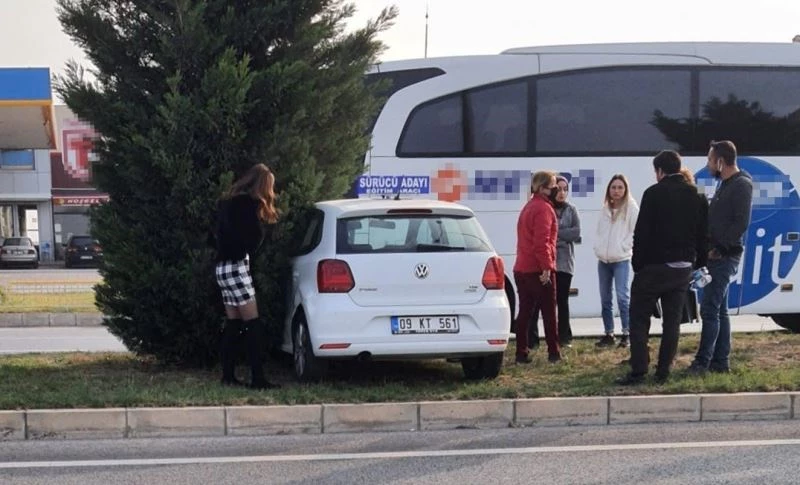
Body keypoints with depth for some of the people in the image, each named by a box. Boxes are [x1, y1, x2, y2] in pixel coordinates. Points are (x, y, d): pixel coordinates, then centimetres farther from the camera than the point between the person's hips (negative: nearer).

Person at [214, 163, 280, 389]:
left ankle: (228, 375, 11)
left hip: (223, 267, 9)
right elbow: (254, 238, -11)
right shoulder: (247, 204, -12)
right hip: (236, 267, -9)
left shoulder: (229, 201, 15)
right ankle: (257, 378, -11)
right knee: (252, 324, -9)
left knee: (233, 324, 10)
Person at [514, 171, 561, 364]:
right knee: (549, 312, 1)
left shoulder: (528, 207, 18)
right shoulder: (544, 208, -12)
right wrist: (546, 267, -21)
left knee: (524, 312, 7)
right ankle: (554, 353, 5)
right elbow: (542, 241, -21)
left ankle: (521, 354, 6)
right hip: (539, 269, -8)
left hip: (522, 268, 8)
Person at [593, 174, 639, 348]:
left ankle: (626, 334, -7)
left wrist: (623, 248, -11)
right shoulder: (605, 208, 13)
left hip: (621, 259, -6)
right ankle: (608, 334, 15)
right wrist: (598, 248, 4)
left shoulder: (631, 208, -3)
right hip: (603, 260, 6)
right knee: (605, 299, 8)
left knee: (622, 297, -13)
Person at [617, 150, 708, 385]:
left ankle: (639, 371, -5)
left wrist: (637, 264, -4)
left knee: (639, 319, 1)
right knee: (672, 321, 9)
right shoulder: (696, 196, 8)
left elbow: (642, 233, -11)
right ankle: (663, 371, 8)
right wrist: (698, 262, 16)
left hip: (654, 266, -5)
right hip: (683, 267, 5)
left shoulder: (654, 193, -9)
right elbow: (702, 234, 10)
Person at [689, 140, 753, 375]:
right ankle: (721, 361, 16)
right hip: (717, 256, 10)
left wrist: (718, 248, -17)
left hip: (725, 257, -10)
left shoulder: (741, 185, -12)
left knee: (710, 309, -9)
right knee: (719, 310, 11)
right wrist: (710, 248, 7)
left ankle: (702, 362, -7)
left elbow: (741, 224, -20)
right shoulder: (725, 184, 16)